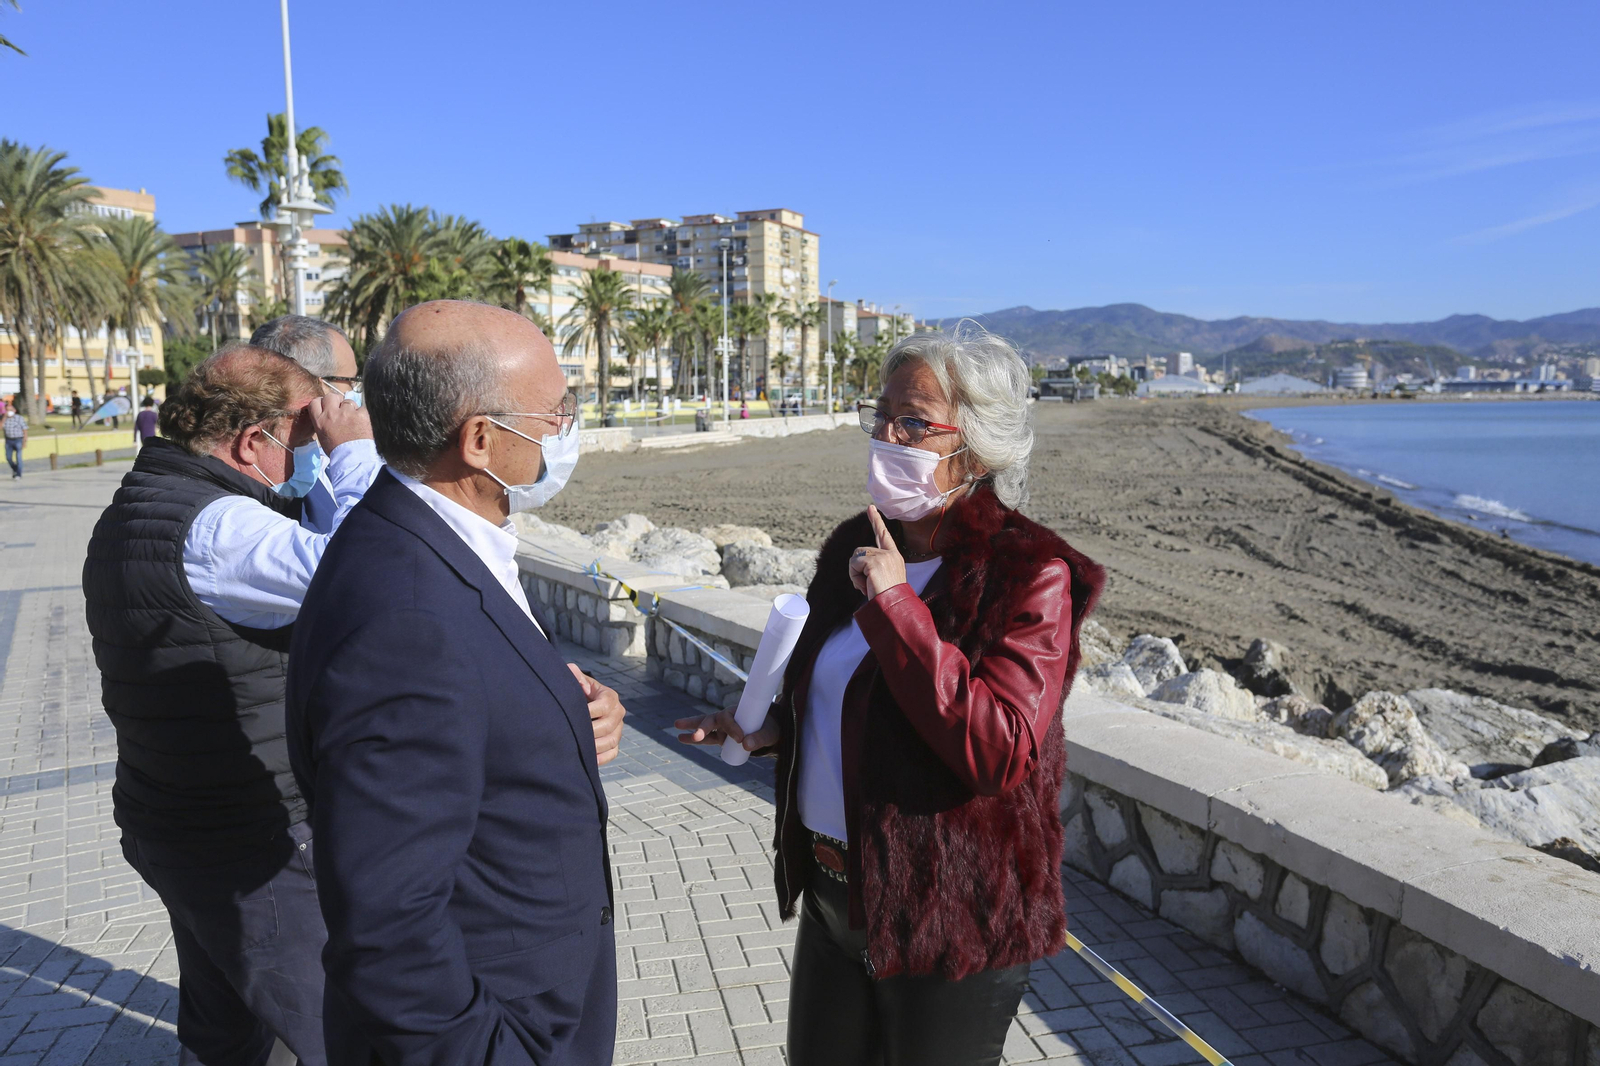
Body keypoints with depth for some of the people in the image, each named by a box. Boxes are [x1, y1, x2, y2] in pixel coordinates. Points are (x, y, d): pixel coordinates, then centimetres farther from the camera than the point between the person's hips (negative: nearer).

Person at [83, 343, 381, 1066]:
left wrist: (333, 468, 2)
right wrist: (354, 452, -23)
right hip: (256, 854, -10)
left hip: (169, 829, 10)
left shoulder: (130, 512, 8)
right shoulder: (214, 526, -26)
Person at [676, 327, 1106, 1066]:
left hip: (948, 920, -6)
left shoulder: (1029, 574, -18)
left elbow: (999, 751, -29)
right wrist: (773, 729, -3)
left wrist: (896, 605, -28)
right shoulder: (858, 545, 3)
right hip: (835, 894, 7)